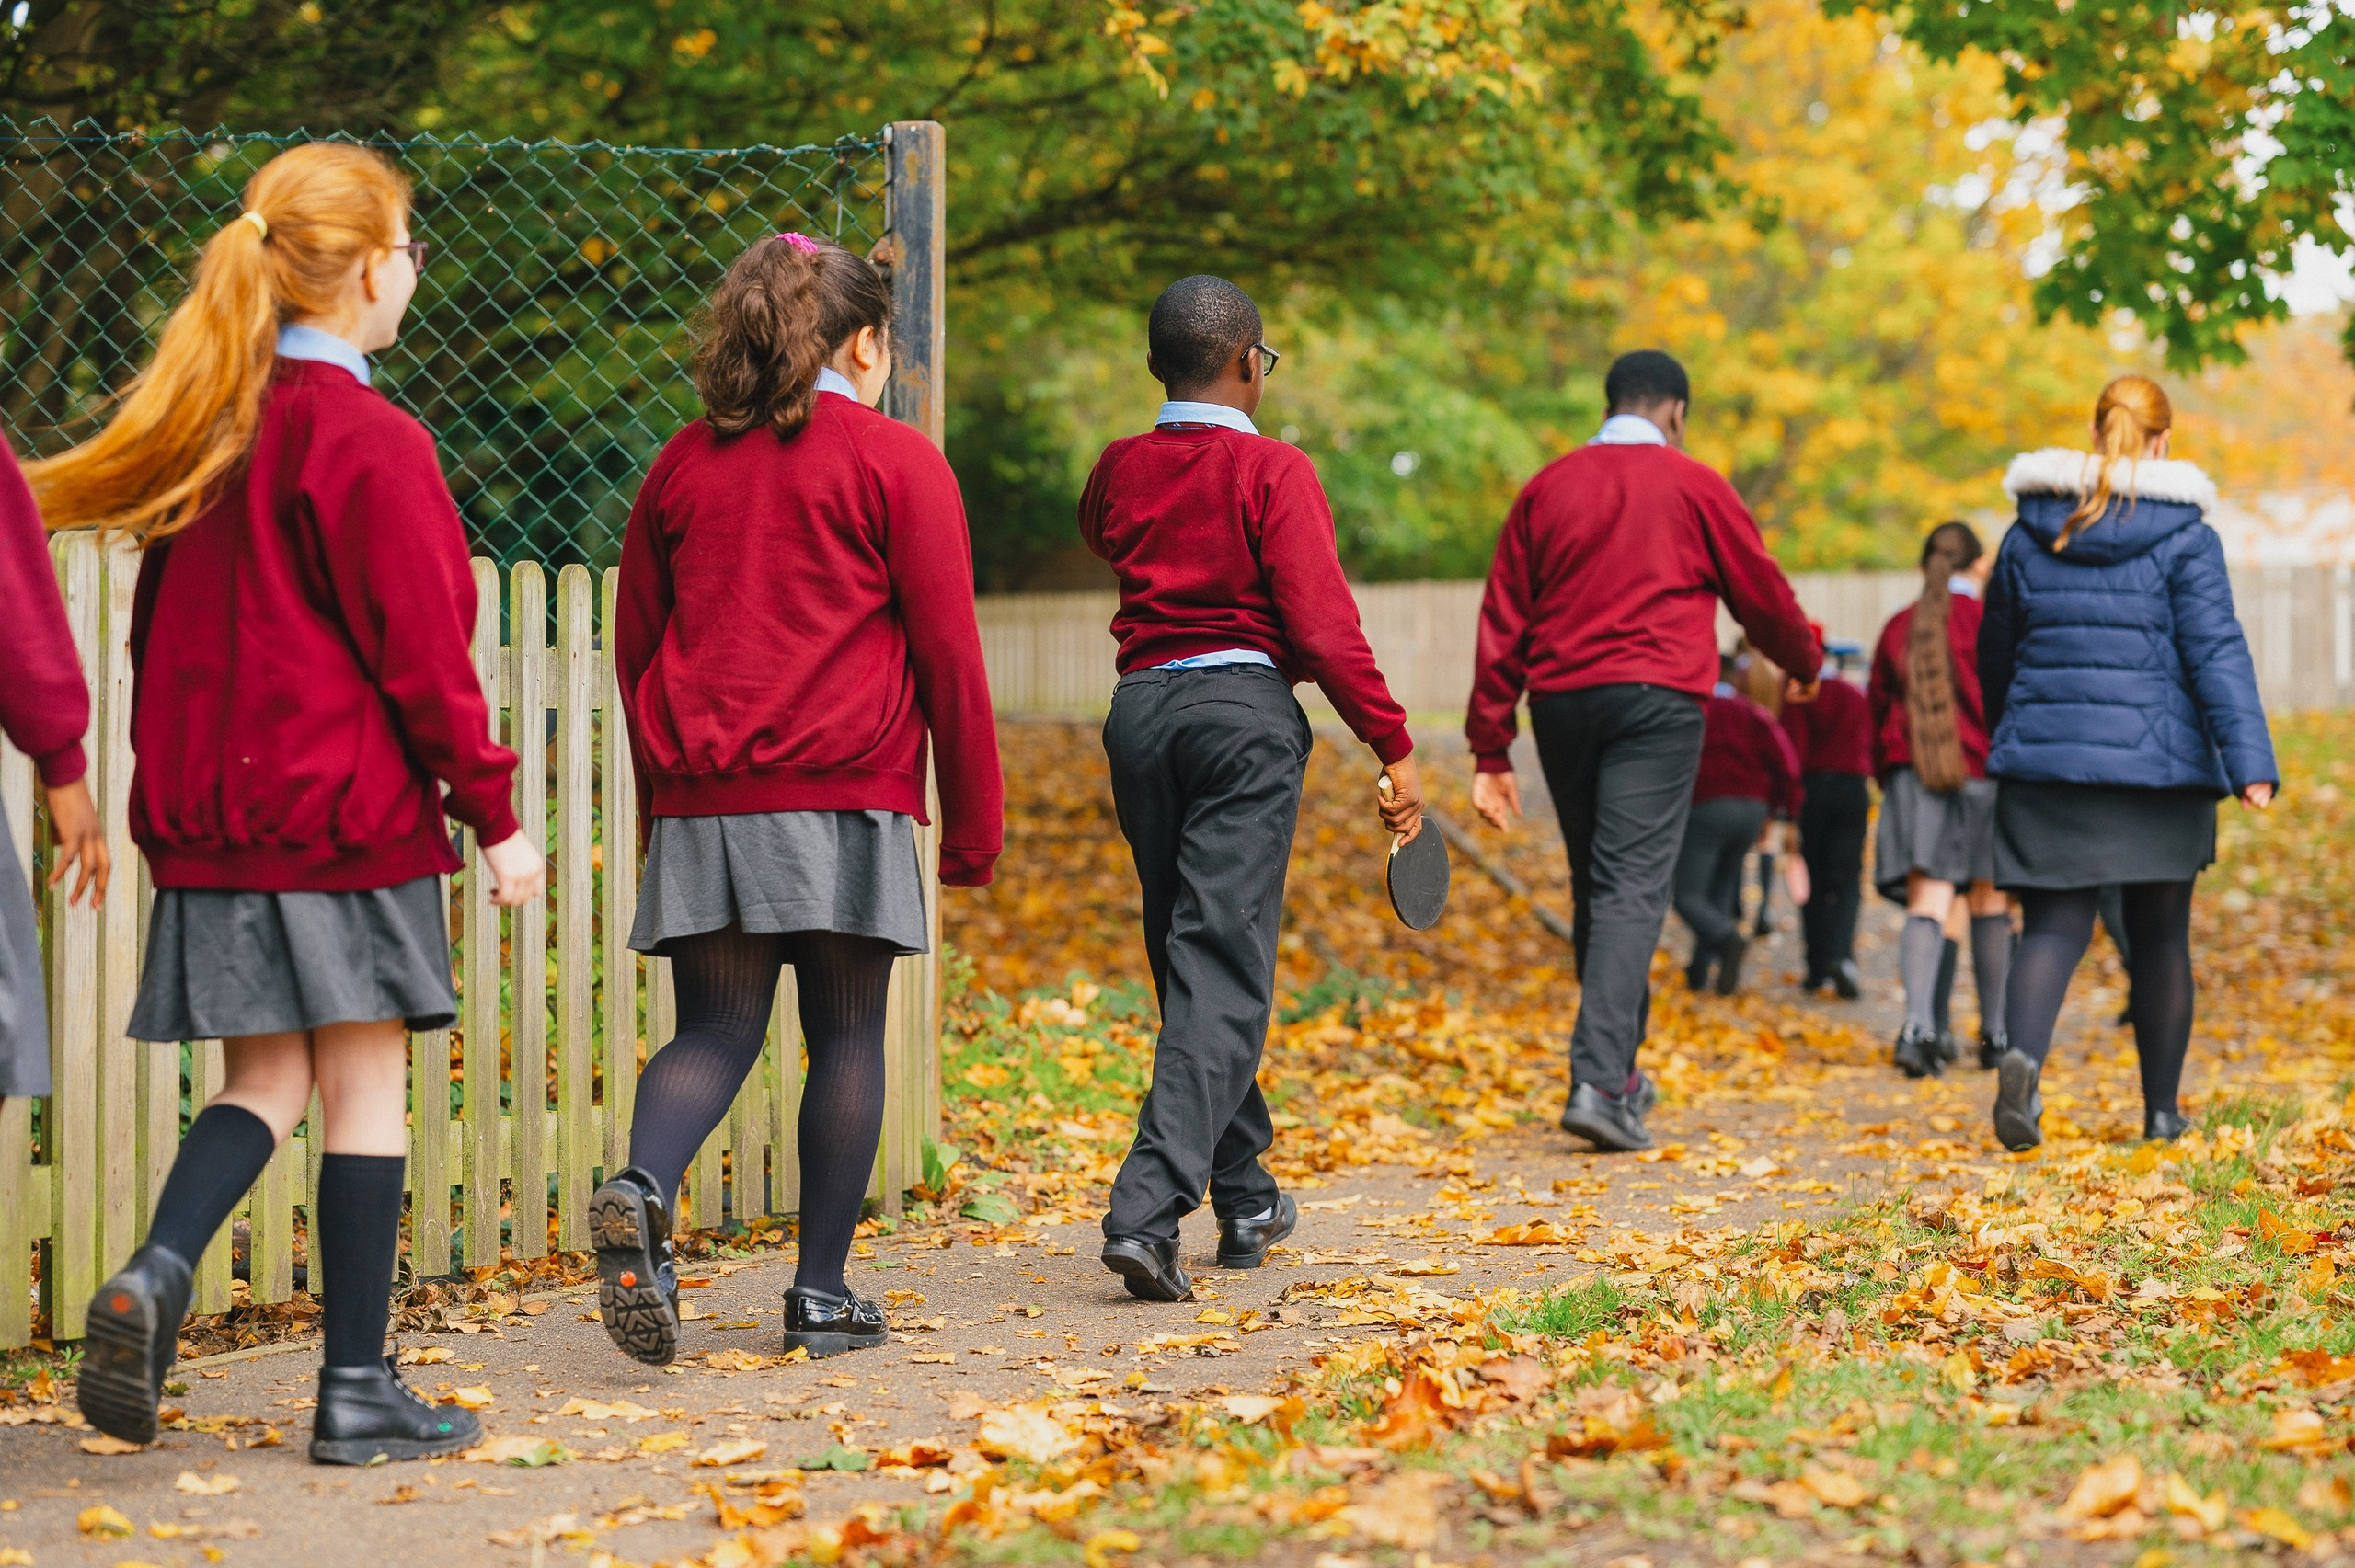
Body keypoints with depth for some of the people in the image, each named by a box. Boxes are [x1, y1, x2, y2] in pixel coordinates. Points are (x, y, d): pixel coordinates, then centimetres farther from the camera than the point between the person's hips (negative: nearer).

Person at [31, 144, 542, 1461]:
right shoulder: (369, 442, -13)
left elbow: (163, 636, 14)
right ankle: (358, 1391, 6)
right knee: (364, 1089, 2)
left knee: (266, 1079, 13)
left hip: (216, 811, 7)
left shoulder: (205, 432, 9)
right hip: (350, 809, -7)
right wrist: (494, 811, -5)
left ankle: (156, 1275, -12)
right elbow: (421, 653, -13)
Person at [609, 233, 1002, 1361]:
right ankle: (822, 1295, 6)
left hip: (704, 797, 4)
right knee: (846, 1039, 4)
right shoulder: (896, 462, 0)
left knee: (715, 1027, 6)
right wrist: (973, 819, 4)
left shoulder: (684, 463, 13)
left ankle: (641, 1191, -22)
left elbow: (635, 644, 16)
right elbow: (947, 650, -2)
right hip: (843, 799, -4)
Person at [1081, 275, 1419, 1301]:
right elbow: (1322, 627, -14)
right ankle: (1149, 1208, -21)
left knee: (1190, 959, 15)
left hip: (1140, 707, 6)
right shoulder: (1272, 471, -7)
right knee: (1221, 971, -7)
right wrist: (1393, 746, -11)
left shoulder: (1118, 472, 8)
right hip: (1243, 707, -6)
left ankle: (1246, 1202, 25)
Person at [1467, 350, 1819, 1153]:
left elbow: (1502, 619, 9)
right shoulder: (1693, 486, 3)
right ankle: (1598, 1081, -21)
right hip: (1655, 696, -4)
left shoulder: (1548, 487, 12)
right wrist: (1807, 660, 33)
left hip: (1560, 701, 4)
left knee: (1595, 888, 16)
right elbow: (1762, 596, 11)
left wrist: (1491, 750, 10)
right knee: (1632, 886, -9)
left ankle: (1620, 1067, 26)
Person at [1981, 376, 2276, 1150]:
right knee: (2160, 939, 11)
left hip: (2046, 763, 2)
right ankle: (2162, 1111, 18)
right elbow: (2216, 652, -12)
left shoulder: (2029, 533, 7)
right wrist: (2250, 762, -16)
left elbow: (1994, 657, 17)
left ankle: (2022, 1056, -28)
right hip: (2158, 765, -2)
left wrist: (2010, 738, 33)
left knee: (2054, 928, 1)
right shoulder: (2183, 534, -4)